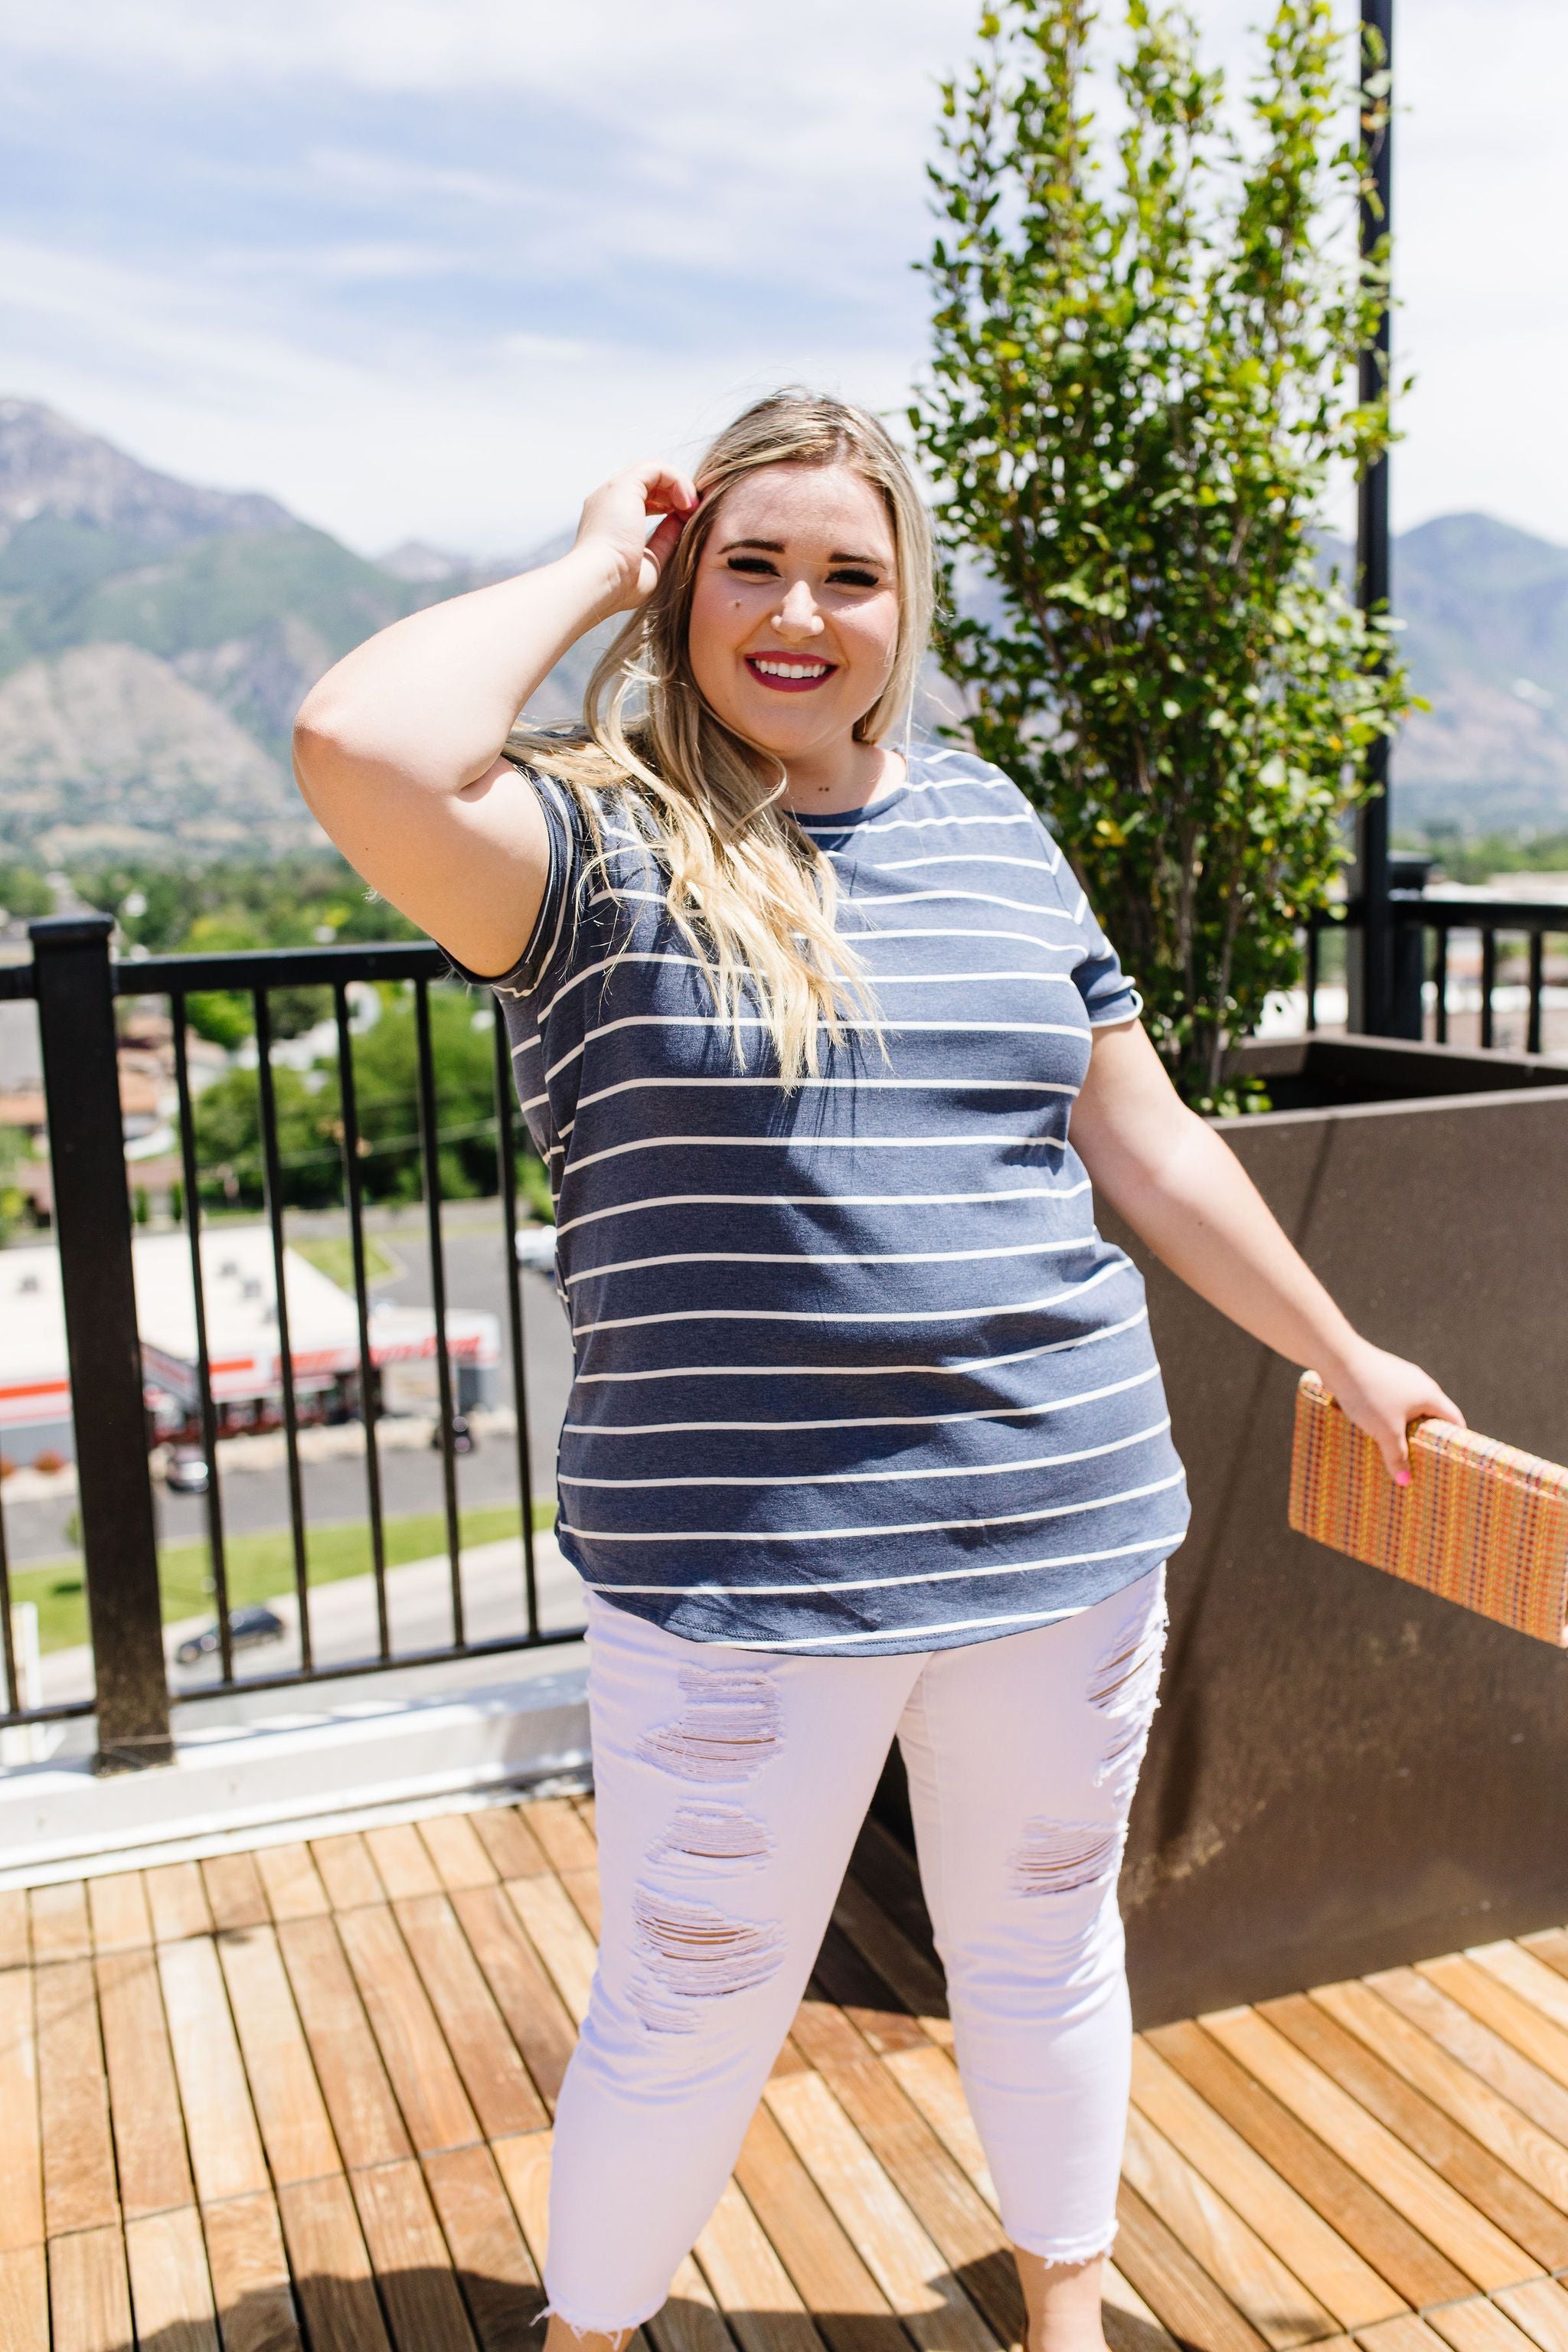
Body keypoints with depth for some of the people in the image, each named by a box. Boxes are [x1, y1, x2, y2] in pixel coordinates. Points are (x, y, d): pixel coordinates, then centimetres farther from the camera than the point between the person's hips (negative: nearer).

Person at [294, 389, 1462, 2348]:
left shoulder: (989, 826, 7)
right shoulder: (597, 842, -7)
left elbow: (1146, 1148, 12)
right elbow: (358, 751, -29)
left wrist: (1343, 1355, 16)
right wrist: (594, 570, -13)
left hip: (1064, 1520, 4)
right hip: (739, 1572, -4)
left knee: (1040, 1949, 23)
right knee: (692, 2010, 14)